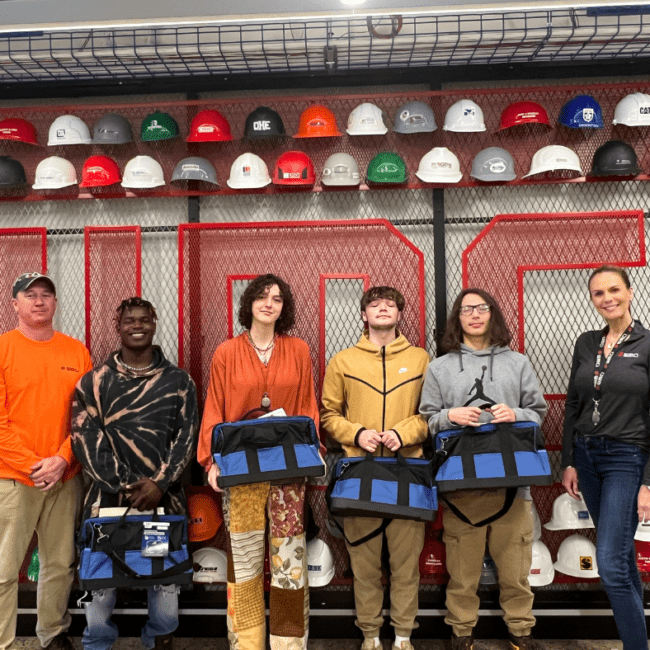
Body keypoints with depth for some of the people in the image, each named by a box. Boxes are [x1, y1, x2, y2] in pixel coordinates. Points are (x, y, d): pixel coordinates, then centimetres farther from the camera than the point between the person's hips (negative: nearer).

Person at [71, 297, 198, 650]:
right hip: (108, 496, 0)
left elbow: (186, 437, 1)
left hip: (163, 496, 1)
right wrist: (123, 485, -12)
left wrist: (159, 484, -11)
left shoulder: (178, 381, 5)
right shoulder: (94, 382, 4)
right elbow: (86, 439, -3)